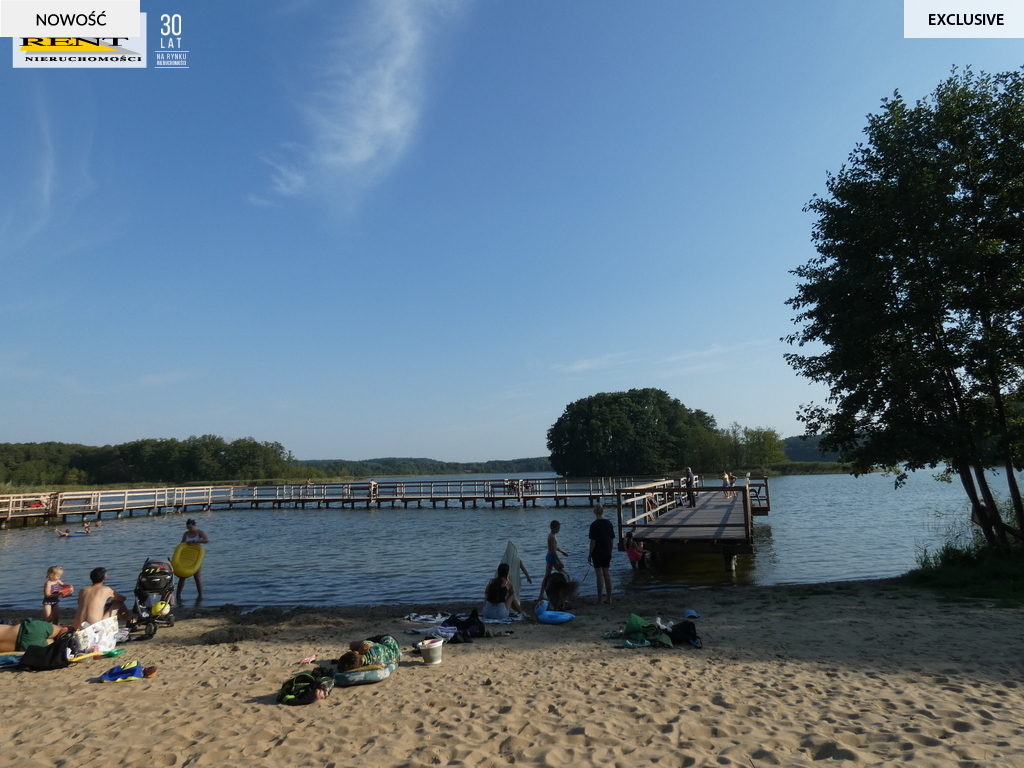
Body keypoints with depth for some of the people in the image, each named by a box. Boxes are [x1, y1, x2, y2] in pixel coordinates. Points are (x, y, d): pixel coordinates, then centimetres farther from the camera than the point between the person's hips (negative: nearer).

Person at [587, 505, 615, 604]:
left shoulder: (594, 525, -15)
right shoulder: (609, 523, 3)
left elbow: (593, 541, -15)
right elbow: (612, 540, 7)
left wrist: (590, 555, -7)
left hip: (597, 554, -5)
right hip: (607, 553, 5)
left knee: (599, 575, 0)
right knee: (607, 574, 11)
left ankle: (599, 599, 7)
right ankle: (609, 598, 14)